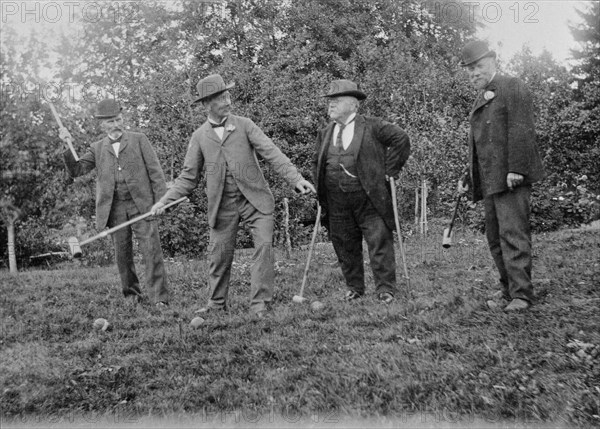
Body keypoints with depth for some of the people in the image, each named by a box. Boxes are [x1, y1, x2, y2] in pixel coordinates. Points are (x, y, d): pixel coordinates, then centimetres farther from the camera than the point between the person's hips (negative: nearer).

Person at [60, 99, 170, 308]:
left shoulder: (139, 140, 8)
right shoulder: (97, 148, 14)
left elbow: (155, 171, 3)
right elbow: (76, 170, 6)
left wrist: (162, 200, -6)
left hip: (141, 205, -2)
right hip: (114, 209, 2)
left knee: (152, 250, -8)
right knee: (122, 254, 6)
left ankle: (161, 298, -6)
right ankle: (132, 293, 22)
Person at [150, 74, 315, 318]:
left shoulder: (244, 125, 3)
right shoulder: (199, 136, 7)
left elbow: (271, 153, -6)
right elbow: (189, 176, 11)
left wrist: (296, 178, -19)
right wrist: (166, 200, 0)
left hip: (254, 199, -1)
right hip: (222, 205, 1)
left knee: (264, 245, -13)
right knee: (219, 254, 5)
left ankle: (259, 304, -5)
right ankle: (217, 303, 25)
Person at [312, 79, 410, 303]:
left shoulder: (372, 127, -2)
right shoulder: (325, 134, 13)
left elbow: (401, 138, -6)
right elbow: (316, 163, 23)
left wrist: (390, 170, -7)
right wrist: (321, 188, 11)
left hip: (369, 198, -4)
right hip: (337, 202, 5)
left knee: (379, 242, -4)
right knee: (345, 246, 9)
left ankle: (385, 289, 4)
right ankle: (354, 288, 24)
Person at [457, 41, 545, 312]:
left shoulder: (512, 88, -1)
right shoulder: (480, 100, 24)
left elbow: (521, 131, -13)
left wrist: (516, 168, -21)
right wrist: (469, 178, 22)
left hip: (510, 178, -9)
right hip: (489, 182, 9)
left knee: (513, 234, -12)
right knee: (495, 238, 7)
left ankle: (521, 294, -11)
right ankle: (508, 290, 13)